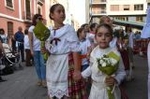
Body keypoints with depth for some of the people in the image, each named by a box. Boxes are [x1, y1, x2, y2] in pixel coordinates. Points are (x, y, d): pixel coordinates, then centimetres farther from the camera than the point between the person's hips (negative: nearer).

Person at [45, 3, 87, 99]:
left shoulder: (69, 28, -7)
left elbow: (75, 50, -13)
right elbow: (46, 50, 13)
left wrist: (77, 70, -19)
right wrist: (44, 50, -10)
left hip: (66, 63, -5)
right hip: (52, 65, 5)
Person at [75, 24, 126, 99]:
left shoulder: (115, 53, -18)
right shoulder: (94, 52, -3)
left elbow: (121, 72, -10)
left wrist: (115, 80, -27)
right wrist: (82, 74, 18)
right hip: (95, 88, 4)